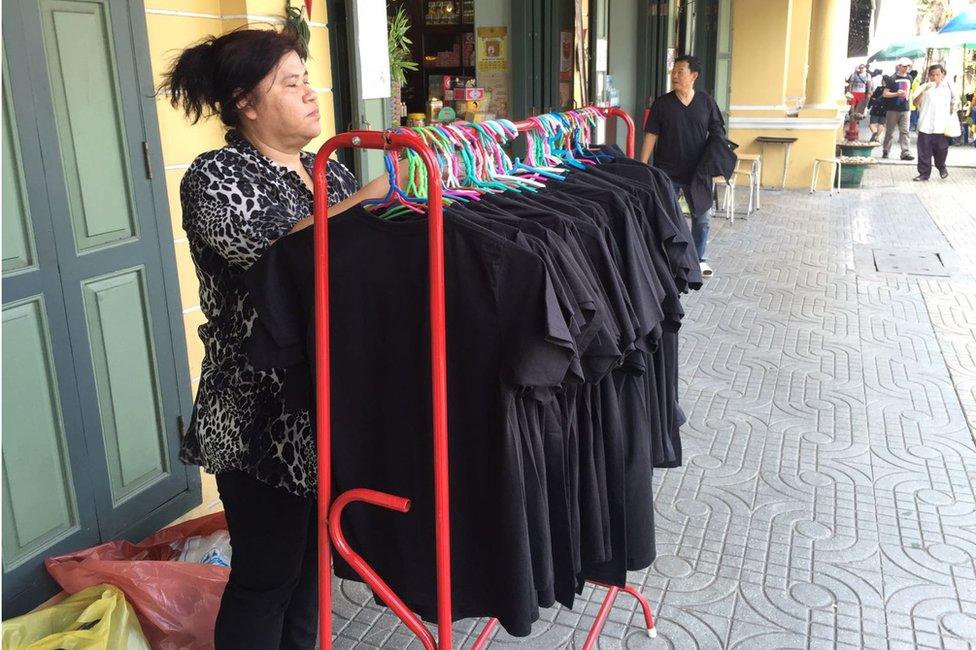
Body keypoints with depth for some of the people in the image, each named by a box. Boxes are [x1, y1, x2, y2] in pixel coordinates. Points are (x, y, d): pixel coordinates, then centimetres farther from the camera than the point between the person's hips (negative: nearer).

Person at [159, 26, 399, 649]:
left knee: (312, 558, 22)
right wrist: (369, 200, -27)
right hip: (263, 417, -7)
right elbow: (273, 252, -28)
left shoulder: (325, 170, 11)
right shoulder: (215, 176, -10)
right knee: (265, 580, 7)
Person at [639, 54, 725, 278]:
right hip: (667, 172, -1)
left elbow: (718, 134, 7)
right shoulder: (662, 104, -2)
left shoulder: (706, 103, 2)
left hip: (697, 172, 2)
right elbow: (651, 136, -2)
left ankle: (698, 259, 24)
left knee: (702, 217, 8)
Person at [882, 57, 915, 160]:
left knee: (904, 131, -3)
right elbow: (885, 94, -8)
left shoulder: (909, 78, 11)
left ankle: (905, 153, -7)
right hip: (893, 109, -4)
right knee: (889, 132, 4)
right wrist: (897, 94, -21)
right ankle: (885, 151, 15)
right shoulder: (892, 78, -5)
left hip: (905, 109, 4)